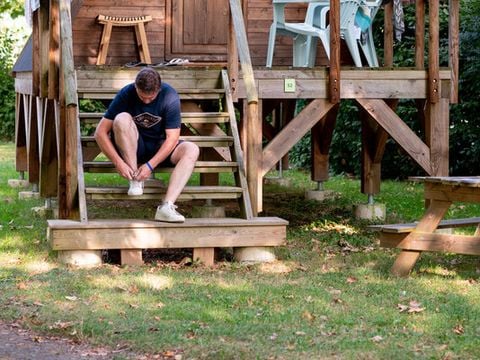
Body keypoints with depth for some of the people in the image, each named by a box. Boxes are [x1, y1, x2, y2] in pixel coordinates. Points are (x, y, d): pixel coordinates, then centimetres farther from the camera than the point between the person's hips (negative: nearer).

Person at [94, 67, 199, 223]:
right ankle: (135, 180, -24)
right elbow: (100, 133, -18)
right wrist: (118, 162, -29)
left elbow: (172, 138, -18)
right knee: (121, 119, -30)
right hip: (132, 148, -1)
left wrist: (150, 165, -28)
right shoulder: (126, 95, -18)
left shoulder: (170, 96, -17)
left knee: (191, 150, -27)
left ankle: (166, 206, -41)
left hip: (160, 149, 1)